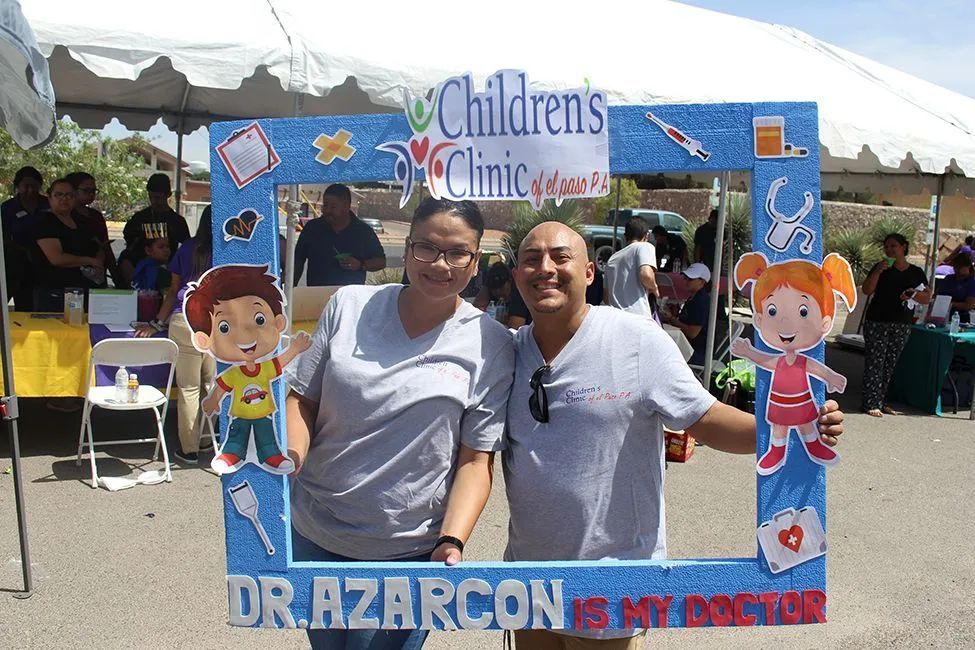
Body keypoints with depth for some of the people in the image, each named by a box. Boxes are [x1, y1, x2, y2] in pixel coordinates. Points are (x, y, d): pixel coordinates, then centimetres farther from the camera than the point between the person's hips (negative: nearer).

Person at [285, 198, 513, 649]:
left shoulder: (490, 345, -7)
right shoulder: (348, 306, -2)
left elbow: (476, 459, -7)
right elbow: (302, 397, 3)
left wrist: (451, 542, -19)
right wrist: (288, 455, -15)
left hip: (406, 551, -2)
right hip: (312, 535, 3)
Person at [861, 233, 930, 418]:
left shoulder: (916, 272, 9)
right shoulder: (881, 267, 2)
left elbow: (927, 298, 8)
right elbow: (866, 290, -6)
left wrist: (913, 294, -11)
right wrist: (878, 271, -17)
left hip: (902, 326, 3)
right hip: (877, 323, -3)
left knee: (890, 365, 8)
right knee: (874, 363, -5)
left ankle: (881, 402, 16)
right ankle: (871, 404, -3)